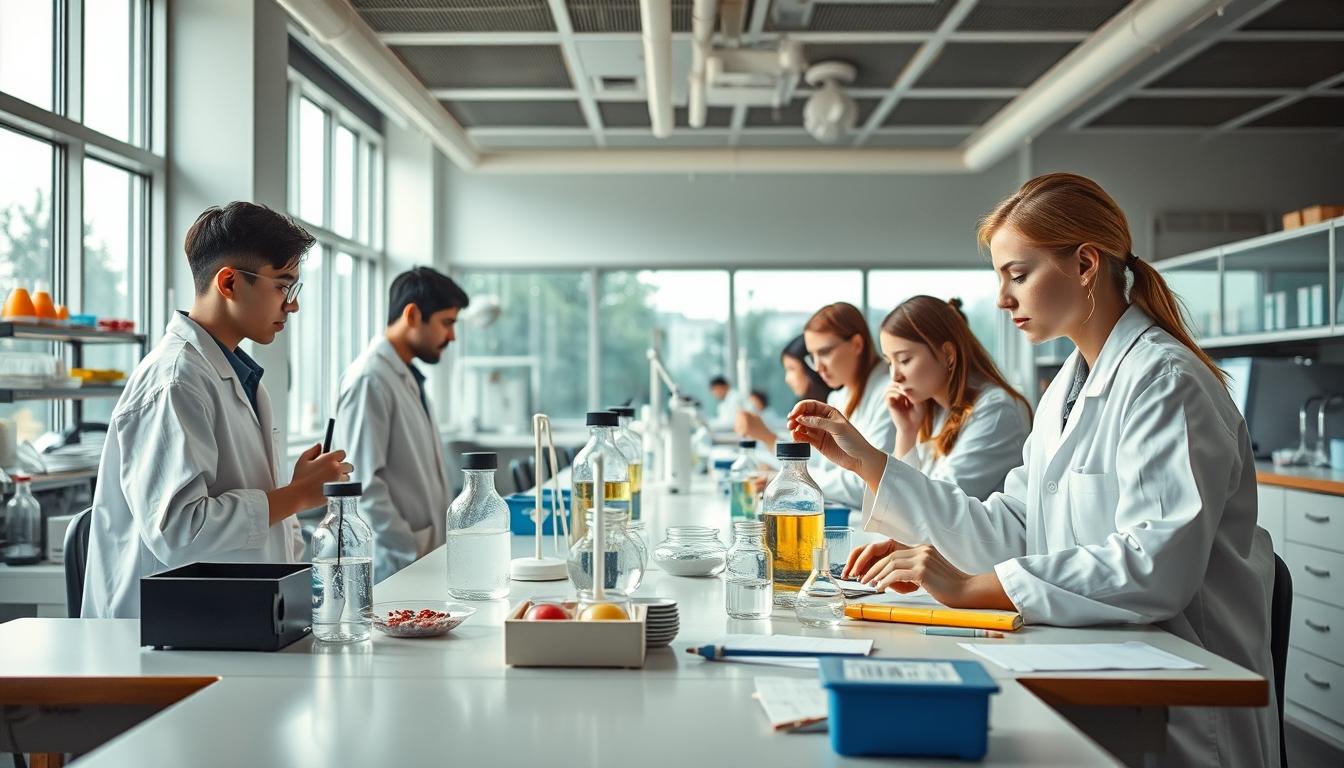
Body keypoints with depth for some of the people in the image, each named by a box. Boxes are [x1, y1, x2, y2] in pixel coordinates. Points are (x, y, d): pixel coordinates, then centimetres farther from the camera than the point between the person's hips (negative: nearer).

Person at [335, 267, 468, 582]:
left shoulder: (408, 378, 14)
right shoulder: (369, 379, -14)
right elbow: (364, 485, -18)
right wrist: (412, 556, -17)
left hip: (424, 554, 9)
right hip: (394, 564, -9)